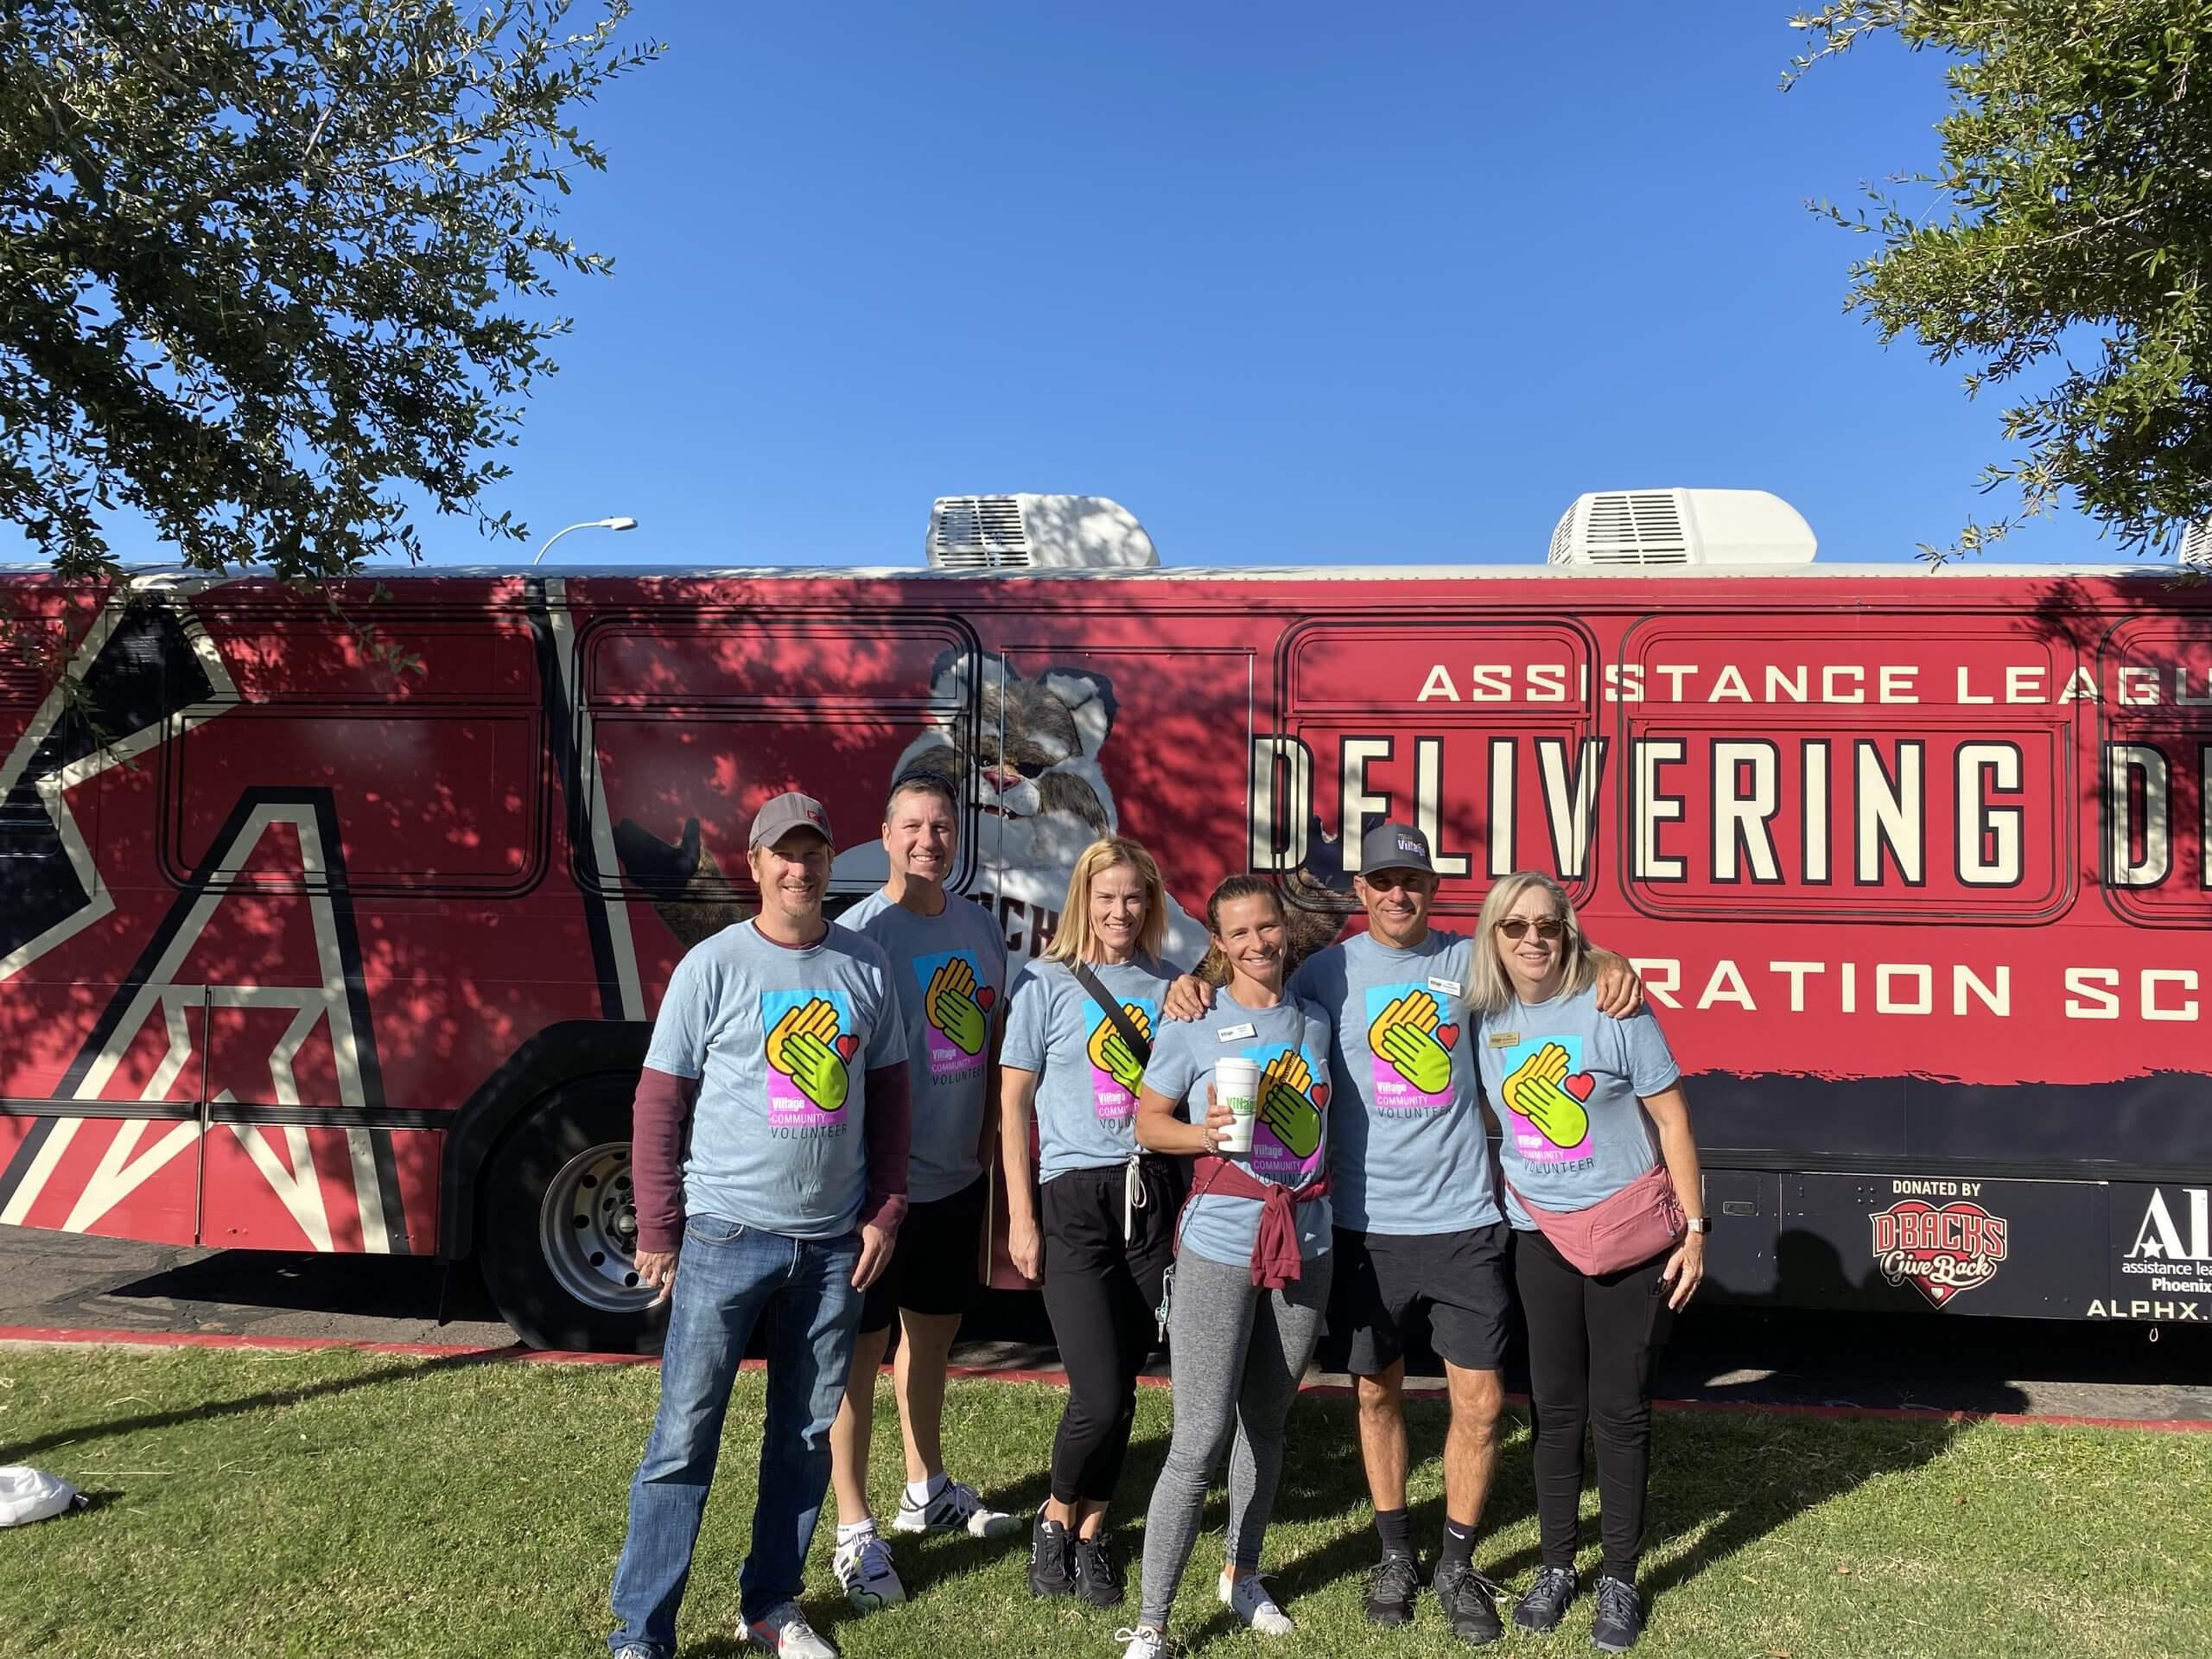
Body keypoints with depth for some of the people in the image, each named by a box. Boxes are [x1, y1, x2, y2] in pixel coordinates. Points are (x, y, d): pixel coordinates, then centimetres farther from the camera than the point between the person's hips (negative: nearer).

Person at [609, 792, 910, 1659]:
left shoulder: (866, 965, 3)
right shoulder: (712, 966, -7)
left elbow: (888, 1094, 10)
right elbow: (660, 1103, -4)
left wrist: (885, 1211, 4)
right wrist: (658, 1229, -6)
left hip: (834, 1243, 4)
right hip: (727, 1236, -3)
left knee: (806, 1434, 14)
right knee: (685, 1436, 2)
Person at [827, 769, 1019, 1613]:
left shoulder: (979, 927, 5)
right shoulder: (860, 933, -16)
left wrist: (991, 1136, 11)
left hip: (958, 1172, 7)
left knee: (934, 1329, 21)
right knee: (863, 1345, 4)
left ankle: (926, 1490, 39)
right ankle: (855, 1533, 16)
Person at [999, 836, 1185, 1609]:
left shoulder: (1168, 985, 8)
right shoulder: (1046, 982, -1)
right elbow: (1013, 1103, 0)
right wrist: (1020, 1218, -4)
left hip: (1152, 1195, 3)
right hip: (1074, 1198, -3)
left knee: (1122, 1390, 8)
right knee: (1100, 1398, -8)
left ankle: (1092, 1532, 29)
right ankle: (1056, 1517, 20)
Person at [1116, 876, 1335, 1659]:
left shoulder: (1317, 1023, 7)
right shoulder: (1192, 1024, -4)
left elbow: (1330, 1121, 15)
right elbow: (1147, 1121, 0)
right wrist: (1205, 1132, -17)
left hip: (1304, 1244, 4)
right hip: (1220, 1247, -4)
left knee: (1266, 1421, 16)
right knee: (1198, 1442, -7)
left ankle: (1243, 1575, 36)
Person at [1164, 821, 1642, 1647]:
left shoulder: (1469, 960, 2)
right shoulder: (1328, 970, -1)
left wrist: (1608, 962, -8)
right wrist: (1190, 989, -18)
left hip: (1464, 1219, 1)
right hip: (1366, 1221, 0)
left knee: (1480, 1399, 2)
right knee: (1376, 1391, 13)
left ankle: (1458, 1566, 23)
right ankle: (1396, 1554, 33)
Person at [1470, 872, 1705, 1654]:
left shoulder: (1612, 1009, -13)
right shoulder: (1484, 1018, -3)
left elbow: (1671, 1119, -7)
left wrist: (1694, 1227, -7)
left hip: (1632, 1234, -3)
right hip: (1539, 1236, 3)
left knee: (1620, 1410, 5)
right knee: (1554, 1408, 11)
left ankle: (1619, 1581, 20)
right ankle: (1556, 1566, 27)